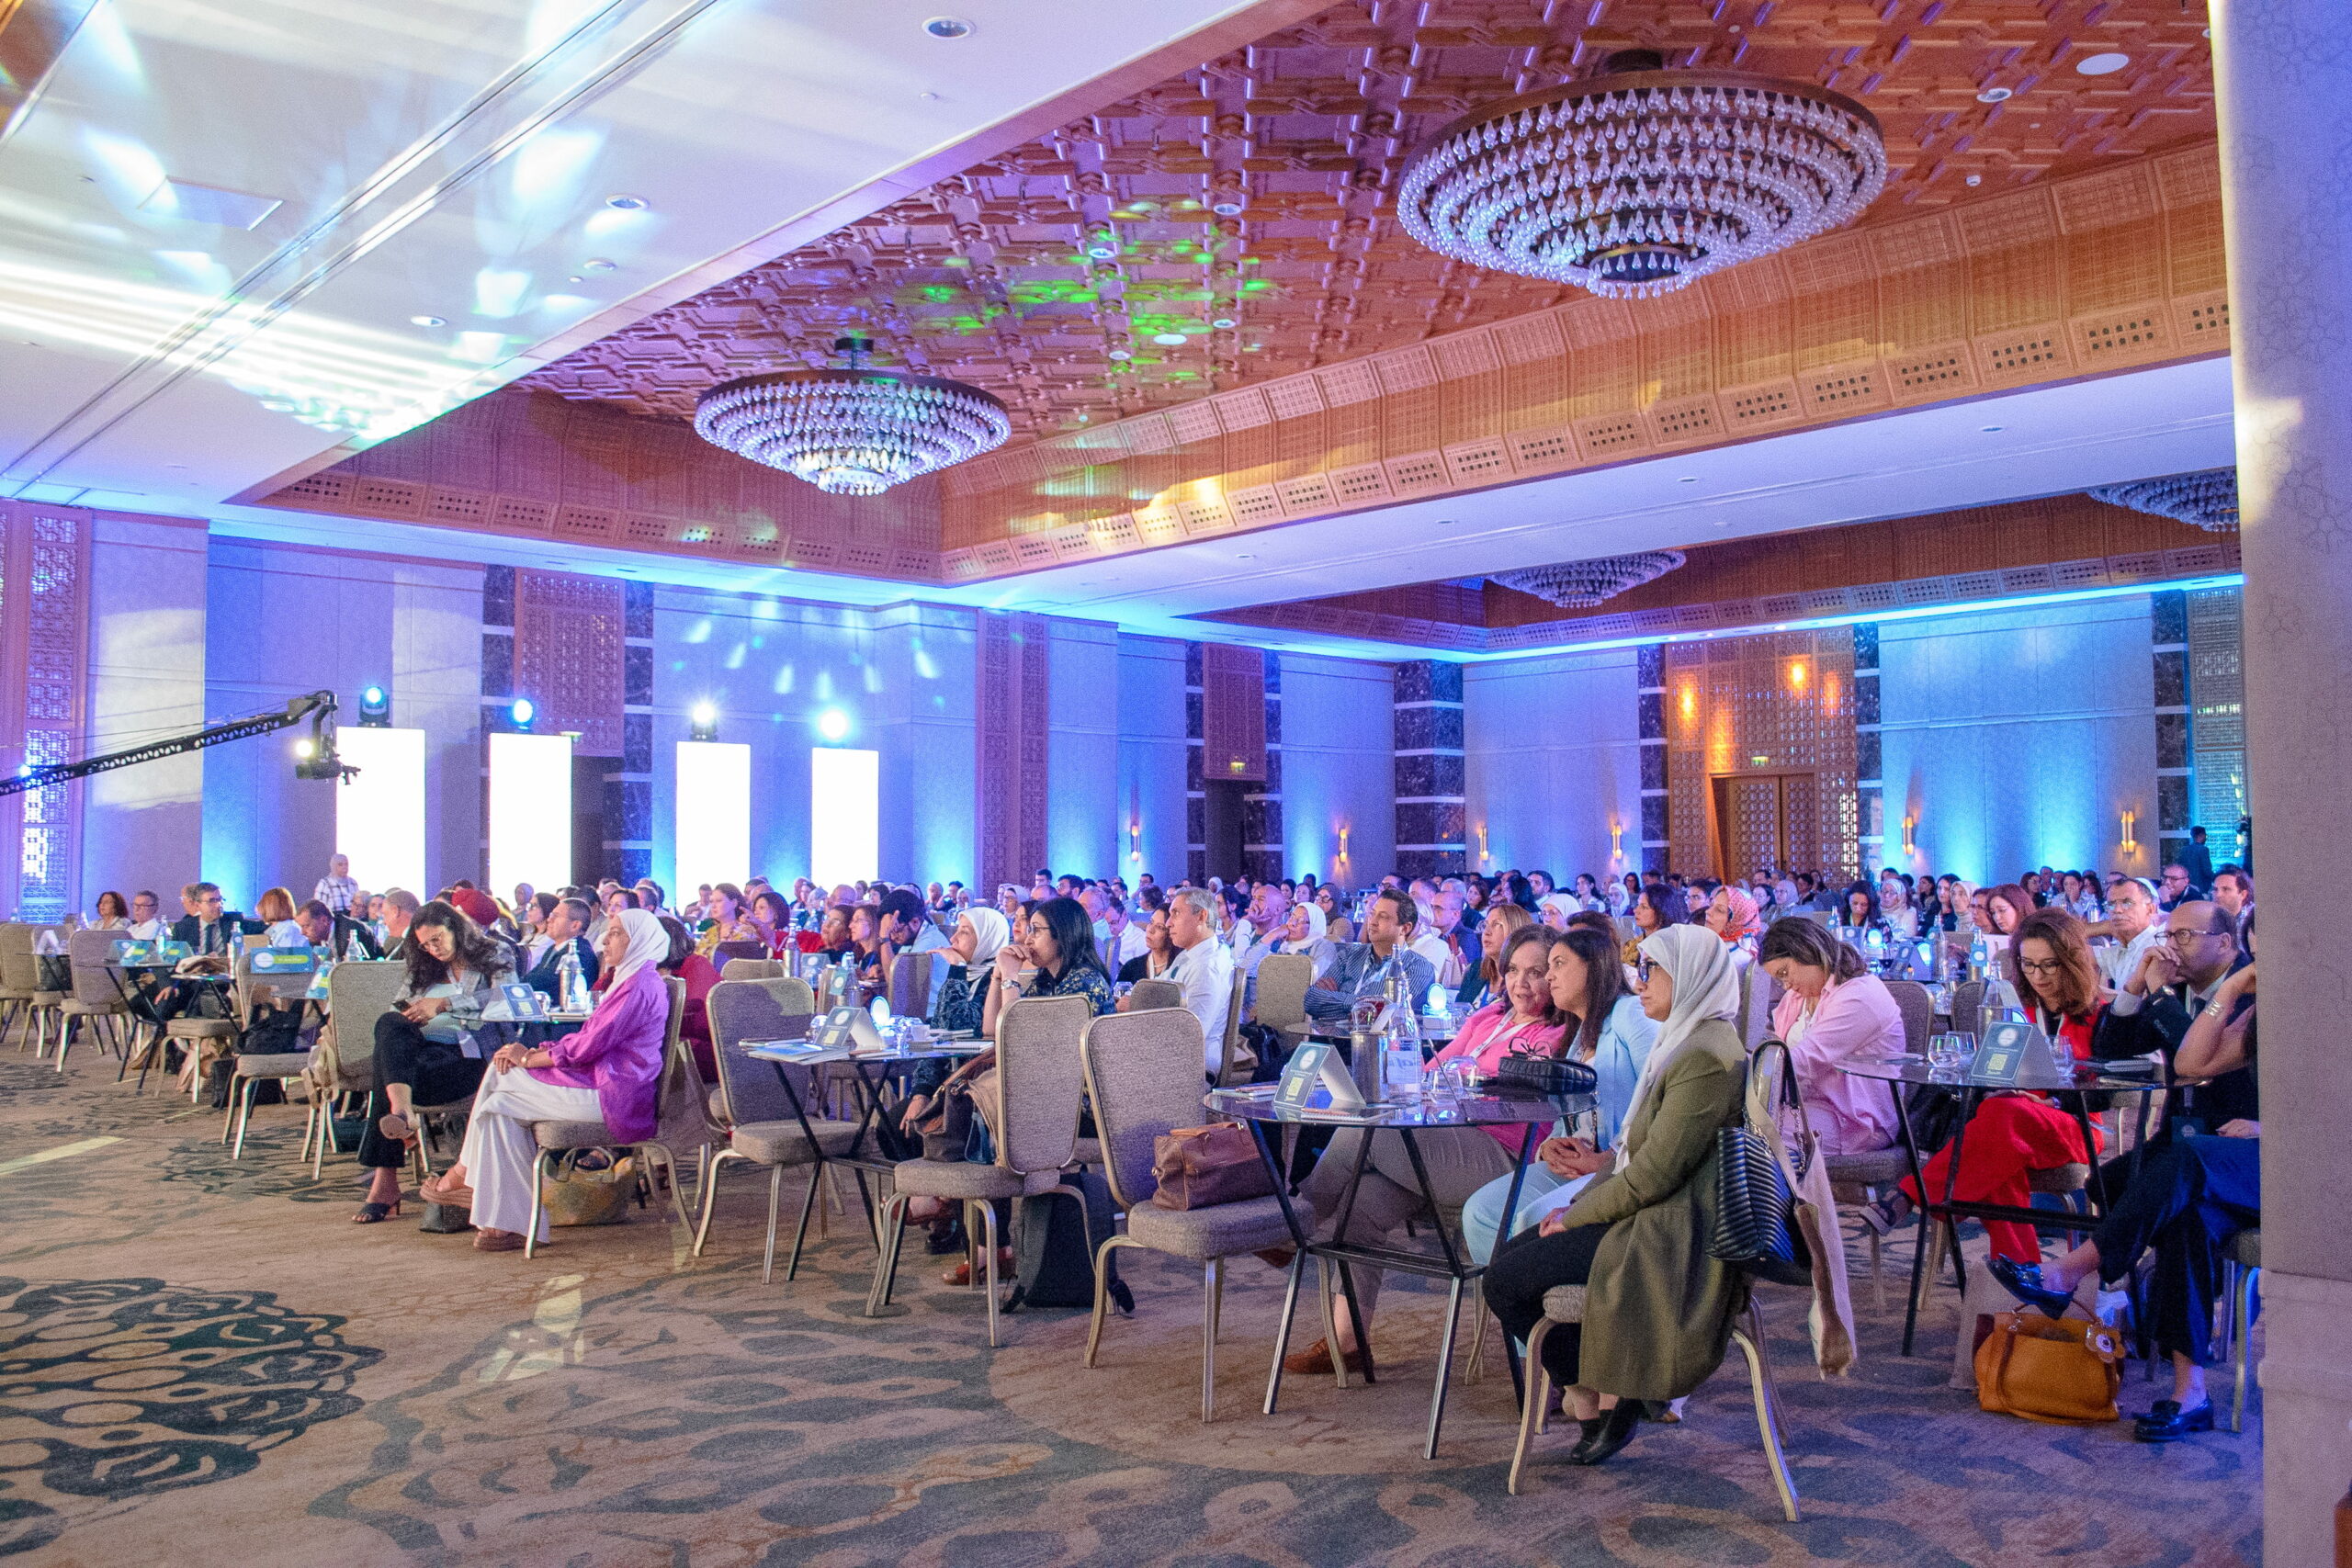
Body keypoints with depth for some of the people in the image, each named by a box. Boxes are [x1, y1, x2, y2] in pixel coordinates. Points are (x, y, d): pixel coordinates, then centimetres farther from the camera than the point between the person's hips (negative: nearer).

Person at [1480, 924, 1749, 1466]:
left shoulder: (1705, 1058, -21)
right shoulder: (1685, 1041, 13)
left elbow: (1653, 1173, -23)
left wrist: (1575, 1216, -11)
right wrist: (1594, 1182, 3)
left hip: (1667, 1238, -10)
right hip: (1647, 1215, 10)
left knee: (1505, 1281, -8)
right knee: (1509, 1255, 8)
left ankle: (1604, 1397, 9)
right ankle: (1591, 1396, 12)